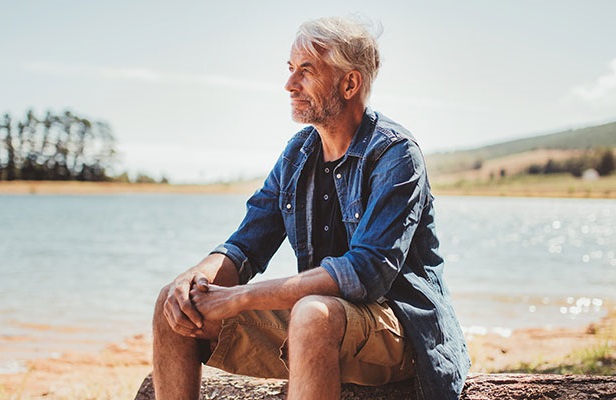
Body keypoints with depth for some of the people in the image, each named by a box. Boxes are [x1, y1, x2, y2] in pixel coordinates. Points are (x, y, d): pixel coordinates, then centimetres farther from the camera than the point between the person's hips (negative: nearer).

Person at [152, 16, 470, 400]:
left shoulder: (394, 153, -14)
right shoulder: (298, 153, 9)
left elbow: (368, 271, -26)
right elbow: (246, 246, 9)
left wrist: (240, 297, -27)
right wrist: (196, 278, -16)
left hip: (394, 326, -7)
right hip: (312, 318, 7)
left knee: (312, 315, -40)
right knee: (176, 304, -7)